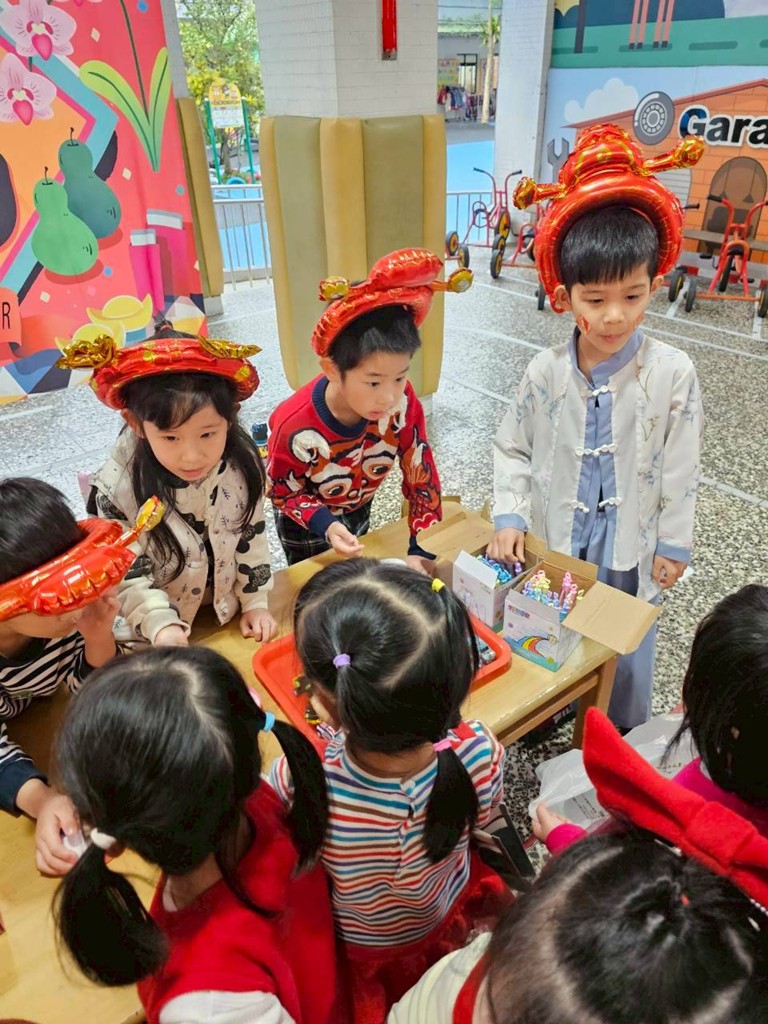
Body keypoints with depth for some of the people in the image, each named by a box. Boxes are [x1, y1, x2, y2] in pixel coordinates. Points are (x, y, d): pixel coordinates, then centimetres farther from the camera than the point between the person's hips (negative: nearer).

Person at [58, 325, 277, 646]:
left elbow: (251, 537, -5)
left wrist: (255, 602, -1)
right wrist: (162, 626, -30)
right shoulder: (115, 490, -28)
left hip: (228, 612, 2)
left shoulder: (242, 464, -20)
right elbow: (126, 576, -18)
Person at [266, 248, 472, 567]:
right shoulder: (296, 427, -39)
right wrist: (326, 524, -37)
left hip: (358, 508, 4)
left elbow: (421, 475, -18)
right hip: (306, 523, -3)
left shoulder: (403, 403, -30)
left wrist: (421, 550, -20)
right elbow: (283, 493, -20)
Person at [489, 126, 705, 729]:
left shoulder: (672, 374, -16)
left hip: (629, 543, -1)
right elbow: (512, 448, -1)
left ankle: (626, 737, 44)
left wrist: (673, 544, -3)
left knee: (627, 646, 18)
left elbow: (679, 471, -8)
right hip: (553, 537, 2)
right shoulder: (546, 372, -13)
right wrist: (509, 518, -9)